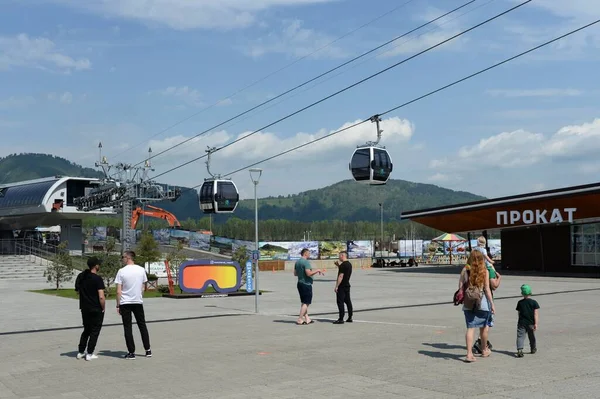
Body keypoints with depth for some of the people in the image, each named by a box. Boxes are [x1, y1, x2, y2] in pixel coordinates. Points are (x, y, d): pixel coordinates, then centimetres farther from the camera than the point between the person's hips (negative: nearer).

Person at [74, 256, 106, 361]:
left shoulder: (80, 277, 3)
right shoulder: (97, 279, -17)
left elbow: (78, 291, 12)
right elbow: (101, 297, -20)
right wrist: (103, 308, -7)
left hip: (84, 308, 6)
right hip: (96, 309, -6)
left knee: (86, 330, 20)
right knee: (95, 331, 5)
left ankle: (81, 352, 21)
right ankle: (89, 354, 4)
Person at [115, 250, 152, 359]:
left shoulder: (121, 271, -9)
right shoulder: (141, 270, 1)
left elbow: (119, 291, -9)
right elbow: (142, 288, 8)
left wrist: (118, 305, -2)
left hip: (125, 303, -3)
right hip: (138, 302, 3)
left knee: (127, 328, 3)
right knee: (142, 325, 15)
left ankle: (131, 352, 1)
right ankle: (148, 350, 16)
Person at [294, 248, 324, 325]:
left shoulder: (297, 262, 11)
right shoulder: (306, 262, -17)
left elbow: (295, 273, 17)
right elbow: (309, 273, -25)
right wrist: (317, 270, -14)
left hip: (300, 283, 9)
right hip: (306, 284, -9)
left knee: (304, 302, 14)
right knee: (306, 303, -3)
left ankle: (307, 319, 18)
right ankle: (300, 320, -5)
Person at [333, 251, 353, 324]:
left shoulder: (343, 265, -17)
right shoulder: (349, 264, 12)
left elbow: (341, 276, -22)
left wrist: (336, 286, -19)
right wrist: (338, 265, 17)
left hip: (341, 286, -9)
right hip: (347, 285, 9)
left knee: (340, 302, -6)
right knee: (348, 301, 12)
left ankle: (341, 319, -6)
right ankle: (350, 318, 15)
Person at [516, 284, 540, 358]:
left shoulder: (520, 303, 2)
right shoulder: (534, 302, -2)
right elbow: (536, 314, -8)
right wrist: (536, 324, -10)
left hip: (521, 323, -1)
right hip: (531, 323, 1)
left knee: (520, 336, -6)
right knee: (532, 337, 19)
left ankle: (519, 349, -26)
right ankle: (533, 349, 37)